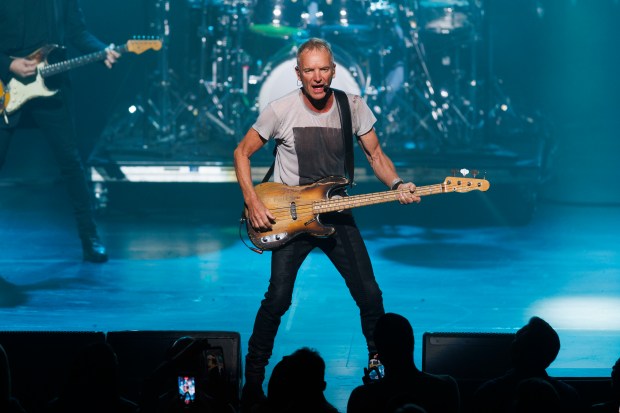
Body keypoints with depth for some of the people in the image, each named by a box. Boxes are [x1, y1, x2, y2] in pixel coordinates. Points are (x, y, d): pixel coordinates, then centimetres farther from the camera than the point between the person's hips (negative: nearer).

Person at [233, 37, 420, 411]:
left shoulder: (353, 106, -5)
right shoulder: (281, 110, -12)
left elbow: (376, 154, 2)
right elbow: (242, 152, -2)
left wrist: (397, 185, -17)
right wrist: (253, 202, -12)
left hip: (336, 214, 3)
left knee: (370, 295, 0)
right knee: (278, 298, -12)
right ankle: (254, 377, 3)